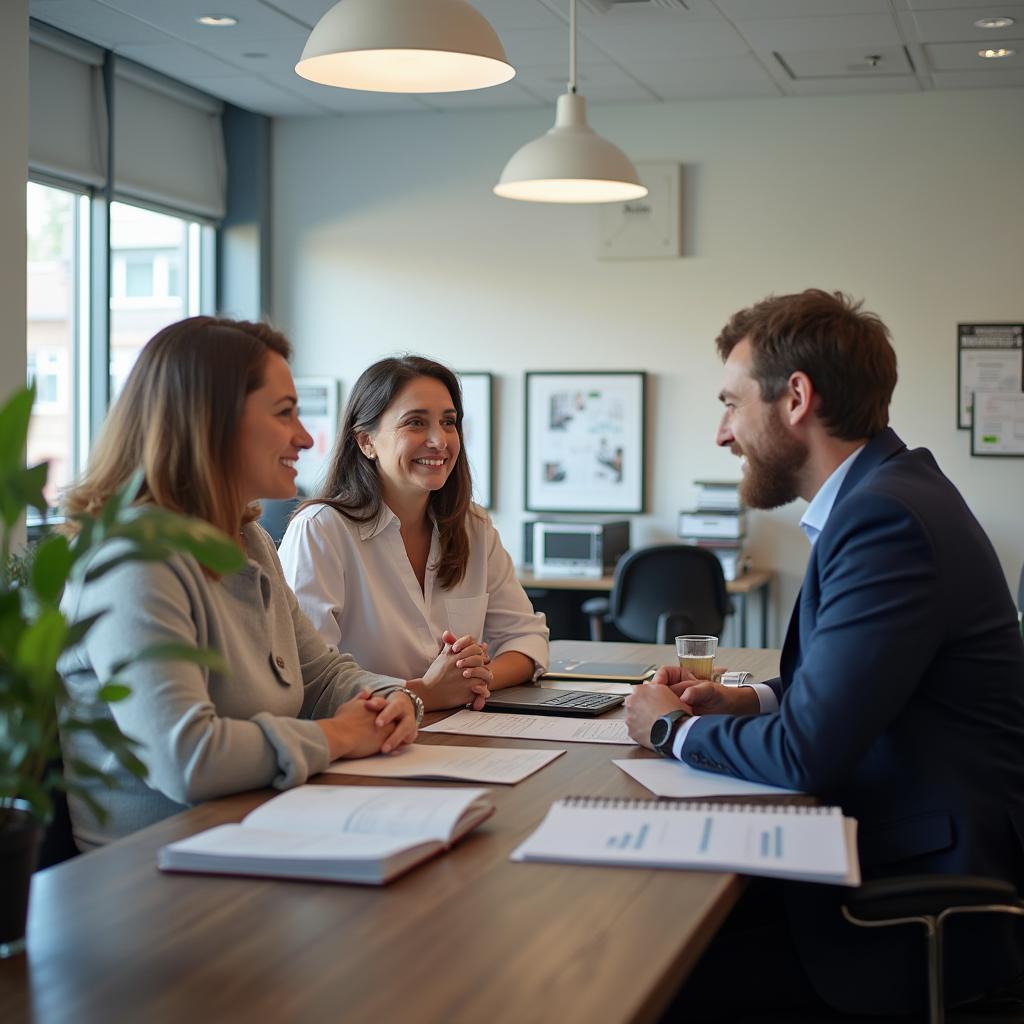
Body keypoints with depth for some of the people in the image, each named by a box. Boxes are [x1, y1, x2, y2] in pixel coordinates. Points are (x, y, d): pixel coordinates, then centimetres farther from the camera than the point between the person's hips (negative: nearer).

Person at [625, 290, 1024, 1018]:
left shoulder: (889, 517, -22)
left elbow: (806, 755, -24)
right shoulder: (882, 493, 9)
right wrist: (747, 702, 5)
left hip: (931, 908, -9)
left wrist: (674, 727, -7)